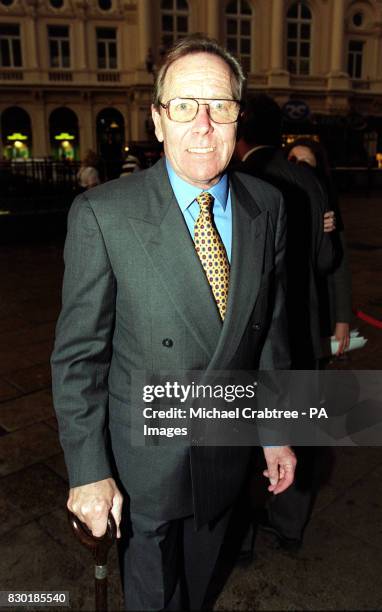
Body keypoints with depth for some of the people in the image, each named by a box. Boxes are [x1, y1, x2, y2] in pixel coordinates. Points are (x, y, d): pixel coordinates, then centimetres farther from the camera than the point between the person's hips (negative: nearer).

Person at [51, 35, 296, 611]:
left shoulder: (267, 206, -6)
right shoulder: (102, 213, -20)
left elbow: (271, 325, 2)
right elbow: (78, 353, -15)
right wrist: (88, 472, -12)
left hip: (228, 454, 4)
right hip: (143, 457, -3)